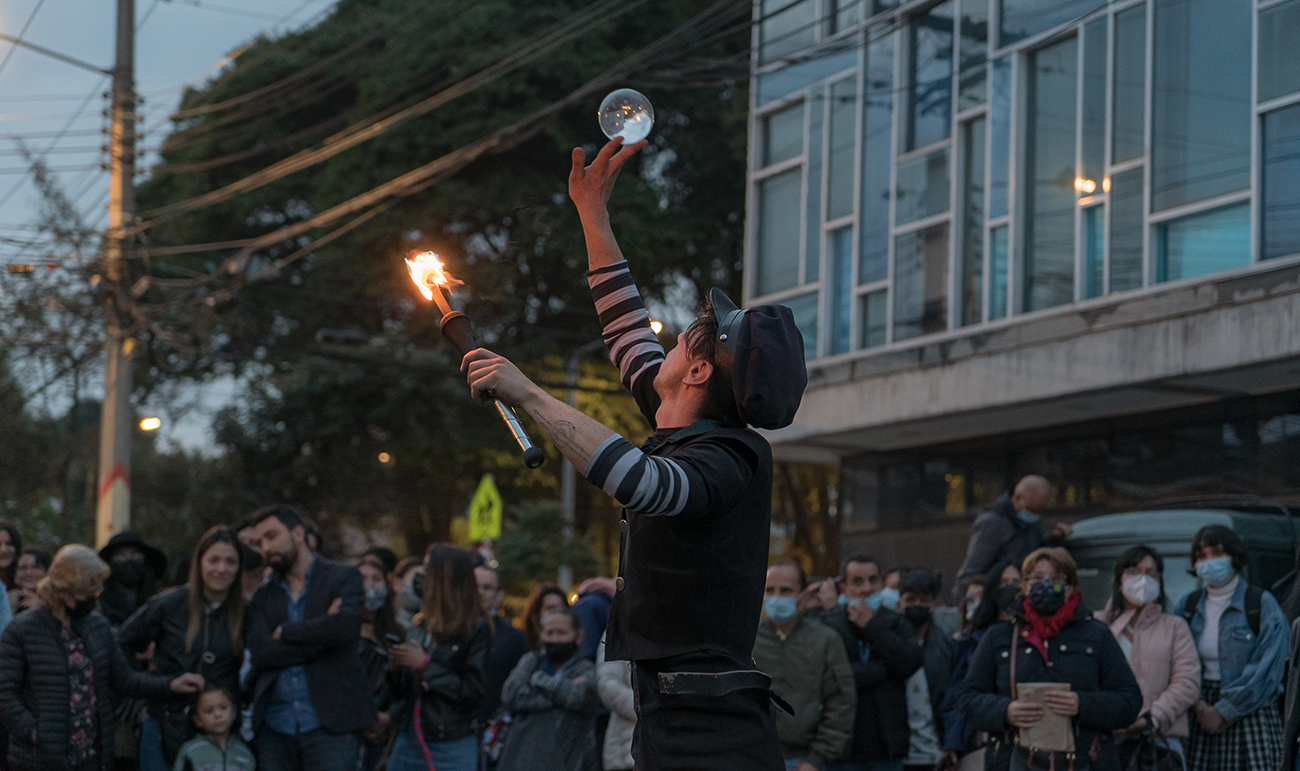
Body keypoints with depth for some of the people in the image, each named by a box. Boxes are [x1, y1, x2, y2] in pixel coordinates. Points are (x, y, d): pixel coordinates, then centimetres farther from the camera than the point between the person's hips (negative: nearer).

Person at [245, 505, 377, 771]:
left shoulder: (344, 578, 4)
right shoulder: (263, 597, 15)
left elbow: (344, 627, -16)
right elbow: (260, 654, -2)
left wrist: (285, 632, -3)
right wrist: (319, 640, -10)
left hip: (329, 725, -4)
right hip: (275, 728, 4)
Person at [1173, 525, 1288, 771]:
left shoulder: (1262, 605, -2)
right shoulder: (1188, 607, 11)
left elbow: (1265, 670, -8)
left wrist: (1223, 711, -9)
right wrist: (1197, 705, -9)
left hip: (1250, 712, -3)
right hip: (1201, 714, 3)